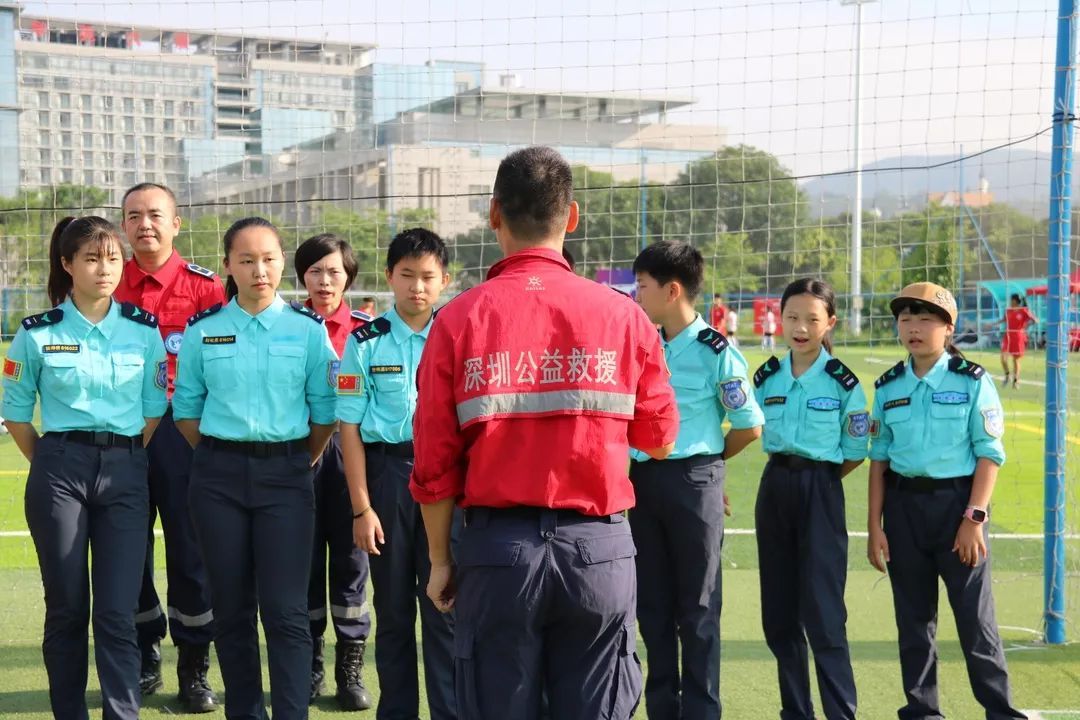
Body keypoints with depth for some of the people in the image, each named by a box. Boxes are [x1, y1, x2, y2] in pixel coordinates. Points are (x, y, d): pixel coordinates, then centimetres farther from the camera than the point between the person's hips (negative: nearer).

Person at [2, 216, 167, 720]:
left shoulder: (144, 330, 3)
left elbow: (154, 409, 9)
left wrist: (128, 462, 5)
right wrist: (50, 465, 6)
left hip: (125, 472, 1)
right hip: (60, 469, -1)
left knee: (117, 614, -2)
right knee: (67, 609, 7)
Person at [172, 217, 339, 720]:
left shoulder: (308, 328, -1)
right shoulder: (201, 330, 3)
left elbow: (324, 410, 2)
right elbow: (185, 408, 9)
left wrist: (302, 463, 7)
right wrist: (219, 459, 8)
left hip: (285, 474, -2)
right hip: (219, 475, 2)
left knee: (286, 611, -6)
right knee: (231, 608, 8)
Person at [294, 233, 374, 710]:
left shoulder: (366, 329, 3)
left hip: (350, 448, 0)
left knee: (350, 555, 2)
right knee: (304, 555, 6)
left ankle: (351, 669, 12)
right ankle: (308, 666, 18)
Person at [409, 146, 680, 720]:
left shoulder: (459, 320, -6)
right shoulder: (622, 315, -4)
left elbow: (434, 465, -3)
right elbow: (659, 441, 8)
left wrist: (440, 560, 10)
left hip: (498, 548, 0)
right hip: (600, 549, 1)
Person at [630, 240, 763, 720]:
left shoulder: (716, 352, -12)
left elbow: (750, 427, -6)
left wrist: (706, 461, 5)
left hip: (693, 482, -6)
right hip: (642, 478, 6)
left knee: (697, 608, 4)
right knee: (652, 603, 12)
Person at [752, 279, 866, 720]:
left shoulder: (843, 382, -7)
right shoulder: (767, 377, 5)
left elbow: (855, 453, -1)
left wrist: (816, 480, 5)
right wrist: (788, 478, 6)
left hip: (820, 492, -5)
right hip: (774, 488, 5)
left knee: (823, 616, -7)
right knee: (778, 616, 10)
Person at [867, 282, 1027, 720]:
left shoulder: (972, 381, -4)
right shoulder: (888, 387, 6)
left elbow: (989, 454, -7)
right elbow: (879, 458, 7)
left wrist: (974, 519, -14)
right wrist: (874, 526, 3)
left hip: (956, 500, -4)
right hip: (903, 504, 4)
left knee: (975, 618, 0)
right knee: (913, 618, 11)